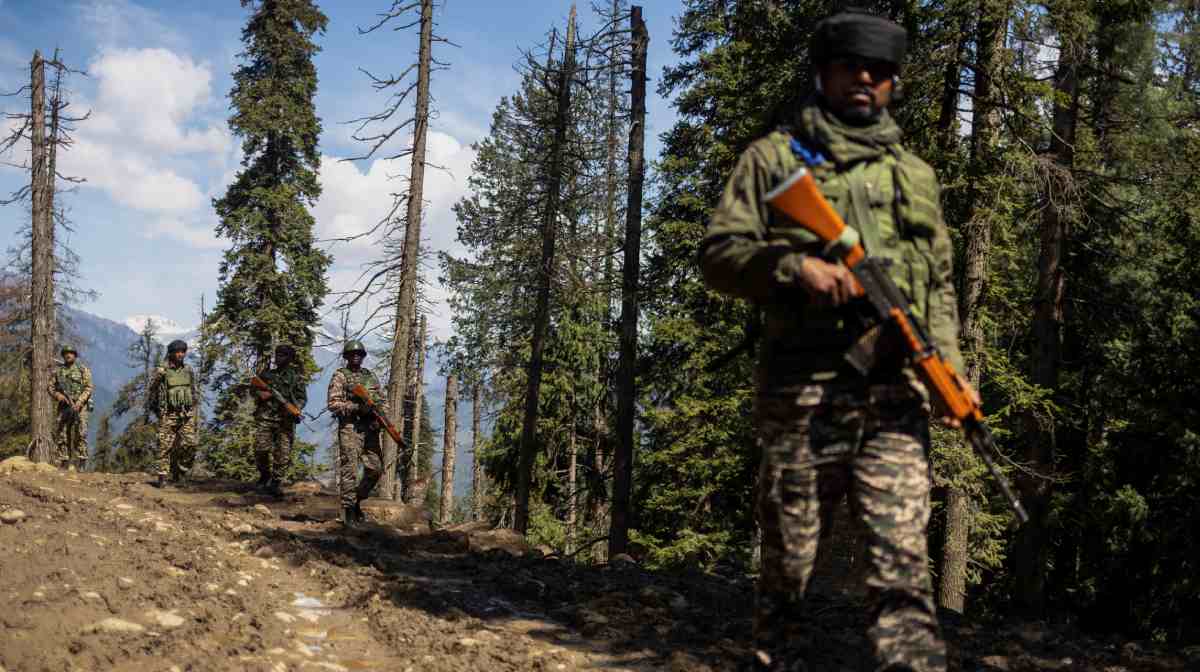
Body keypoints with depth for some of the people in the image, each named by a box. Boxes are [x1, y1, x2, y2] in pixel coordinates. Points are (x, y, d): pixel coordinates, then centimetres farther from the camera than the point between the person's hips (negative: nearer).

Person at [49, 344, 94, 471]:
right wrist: (57, 394, -7)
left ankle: (79, 464, -10)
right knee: (61, 434, 1)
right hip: (63, 406, 4)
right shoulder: (58, 371, 15)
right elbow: (51, 387, 15)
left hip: (79, 406, -4)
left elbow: (89, 387, -3)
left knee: (79, 435, -10)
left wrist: (79, 402, -15)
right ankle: (63, 464, 4)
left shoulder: (83, 370, 5)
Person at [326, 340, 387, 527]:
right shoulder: (340, 376, 1)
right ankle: (348, 509, -4)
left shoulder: (370, 376, 17)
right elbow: (333, 404, -8)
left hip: (370, 428, 6)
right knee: (349, 469, -7)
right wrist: (357, 407, -18)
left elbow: (383, 401, 18)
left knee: (375, 468, 5)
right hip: (350, 428, -6)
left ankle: (357, 500, 22)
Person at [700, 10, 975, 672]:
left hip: (896, 395, 2)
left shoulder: (915, 174, 21)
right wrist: (796, 266, -16)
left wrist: (949, 364, 7)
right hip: (802, 393, -2)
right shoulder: (775, 157, 10)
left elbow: (940, 284, 22)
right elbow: (719, 252, 1)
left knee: (903, 561, -8)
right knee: (788, 562, 5)